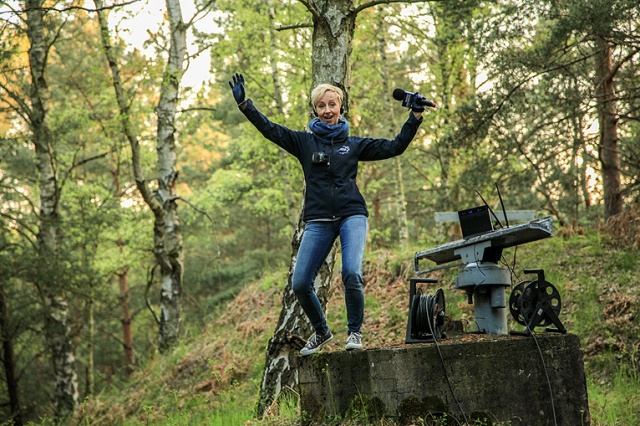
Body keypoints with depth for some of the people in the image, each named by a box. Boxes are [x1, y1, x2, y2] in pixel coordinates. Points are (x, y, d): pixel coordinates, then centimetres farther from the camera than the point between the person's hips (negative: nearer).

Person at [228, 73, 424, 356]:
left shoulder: (354, 144, 14)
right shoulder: (305, 142, 12)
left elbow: (395, 147, 12)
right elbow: (269, 129, 3)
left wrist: (415, 116, 5)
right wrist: (243, 103, -8)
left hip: (352, 216, -1)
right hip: (318, 221, 1)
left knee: (351, 274, -23)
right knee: (299, 284, -7)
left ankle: (354, 331, 1)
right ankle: (321, 332, 21)